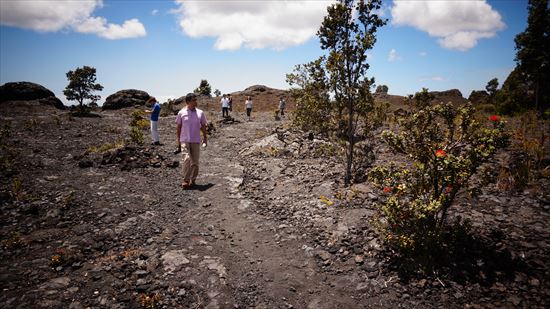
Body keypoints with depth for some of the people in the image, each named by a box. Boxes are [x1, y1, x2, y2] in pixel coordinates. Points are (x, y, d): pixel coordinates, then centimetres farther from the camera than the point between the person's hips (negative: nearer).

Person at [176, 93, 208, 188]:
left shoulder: (200, 113, 2)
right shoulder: (181, 113, -2)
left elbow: (203, 126, 11)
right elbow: (178, 127, 6)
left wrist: (205, 138, 10)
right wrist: (178, 139, 7)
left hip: (196, 141, 2)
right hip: (185, 140, -2)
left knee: (195, 162, 6)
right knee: (187, 159, -15)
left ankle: (193, 180, 19)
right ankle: (185, 180, -6)